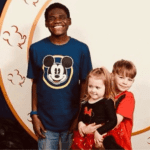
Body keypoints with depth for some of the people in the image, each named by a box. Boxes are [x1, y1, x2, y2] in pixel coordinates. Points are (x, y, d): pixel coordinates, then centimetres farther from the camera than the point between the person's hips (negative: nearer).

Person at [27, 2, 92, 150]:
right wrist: (34, 115, 0)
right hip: (45, 121, 0)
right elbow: (35, 84, 2)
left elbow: (84, 84, 0)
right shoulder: (36, 49, -5)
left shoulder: (81, 49, -6)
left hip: (72, 120, 0)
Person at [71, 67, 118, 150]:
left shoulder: (107, 102, -11)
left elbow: (113, 121, -14)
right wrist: (80, 122, 0)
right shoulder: (86, 101, 6)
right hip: (83, 134, 6)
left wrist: (99, 131, -17)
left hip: (97, 137, -6)